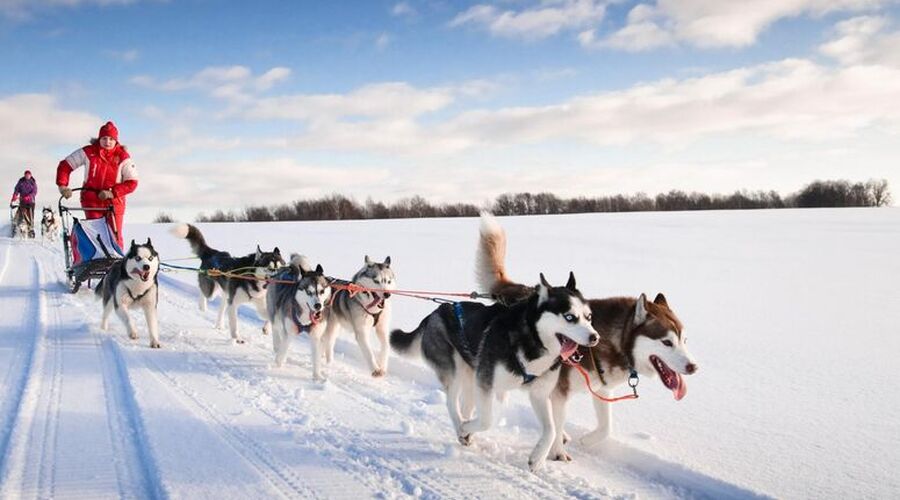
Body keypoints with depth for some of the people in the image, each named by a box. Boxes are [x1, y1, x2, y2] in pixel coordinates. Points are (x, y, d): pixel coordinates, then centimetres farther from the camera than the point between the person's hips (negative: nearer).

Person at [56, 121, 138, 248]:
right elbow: (65, 165, 2)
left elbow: (132, 183, -9)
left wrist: (112, 192, -20)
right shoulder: (88, 152, -6)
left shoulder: (123, 157, -7)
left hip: (114, 201, 0)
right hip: (91, 201, 0)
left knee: (115, 236, -3)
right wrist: (62, 185, -12)